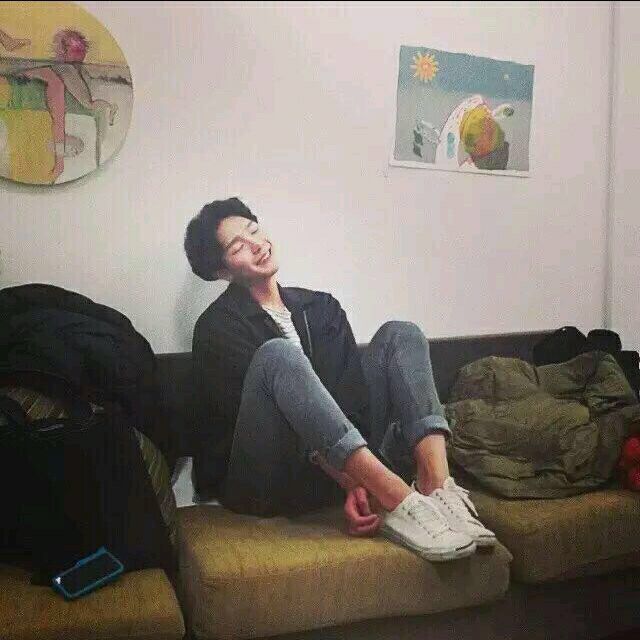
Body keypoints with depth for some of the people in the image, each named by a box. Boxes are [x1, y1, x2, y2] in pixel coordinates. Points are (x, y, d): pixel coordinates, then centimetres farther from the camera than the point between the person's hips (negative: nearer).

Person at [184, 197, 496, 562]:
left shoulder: (321, 308, 12)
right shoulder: (218, 327, -3)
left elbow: (351, 392, -2)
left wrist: (360, 483, -20)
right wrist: (353, 484, -26)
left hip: (337, 467, 5)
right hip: (263, 483, -4)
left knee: (400, 334, -6)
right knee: (277, 354, -30)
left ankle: (436, 486, -27)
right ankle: (400, 502, -37)